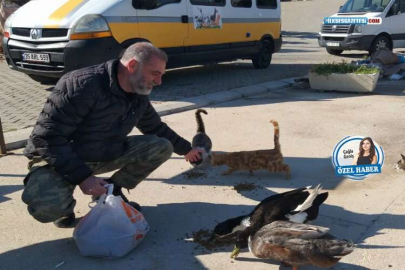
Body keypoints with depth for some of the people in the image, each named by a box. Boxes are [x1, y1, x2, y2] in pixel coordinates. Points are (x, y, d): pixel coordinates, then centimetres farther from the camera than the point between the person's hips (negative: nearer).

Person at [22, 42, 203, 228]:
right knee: (47, 205, -37)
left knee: (162, 147, -6)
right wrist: (82, 177, -34)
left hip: (106, 155, 7)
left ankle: (111, 191, 7)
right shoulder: (83, 84, -28)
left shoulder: (139, 97, -3)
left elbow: (157, 128, 17)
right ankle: (63, 204, 2)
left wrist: (186, 149, 24)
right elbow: (46, 137, -29)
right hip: (60, 159, -6)